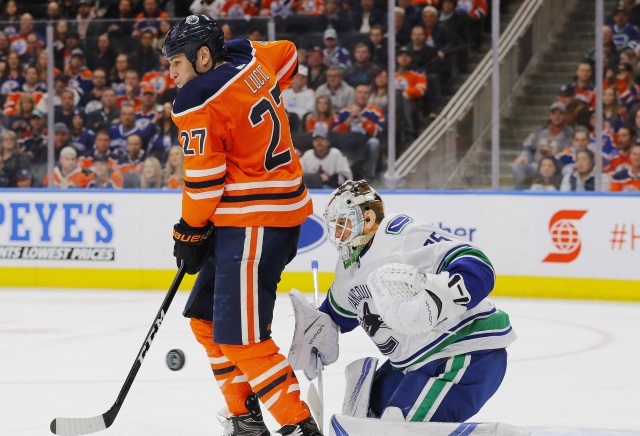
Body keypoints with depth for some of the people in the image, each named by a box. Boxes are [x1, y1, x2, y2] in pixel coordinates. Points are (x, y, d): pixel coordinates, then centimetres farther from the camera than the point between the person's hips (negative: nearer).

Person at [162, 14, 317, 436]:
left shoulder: (198, 103, -16)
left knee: (239, 337, -12)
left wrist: (190, 232, 2)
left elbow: (203, 179, -13)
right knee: (207, 319, 16)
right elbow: (289, 56, 29)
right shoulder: (249, 59, 7)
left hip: (255, 222, -10)